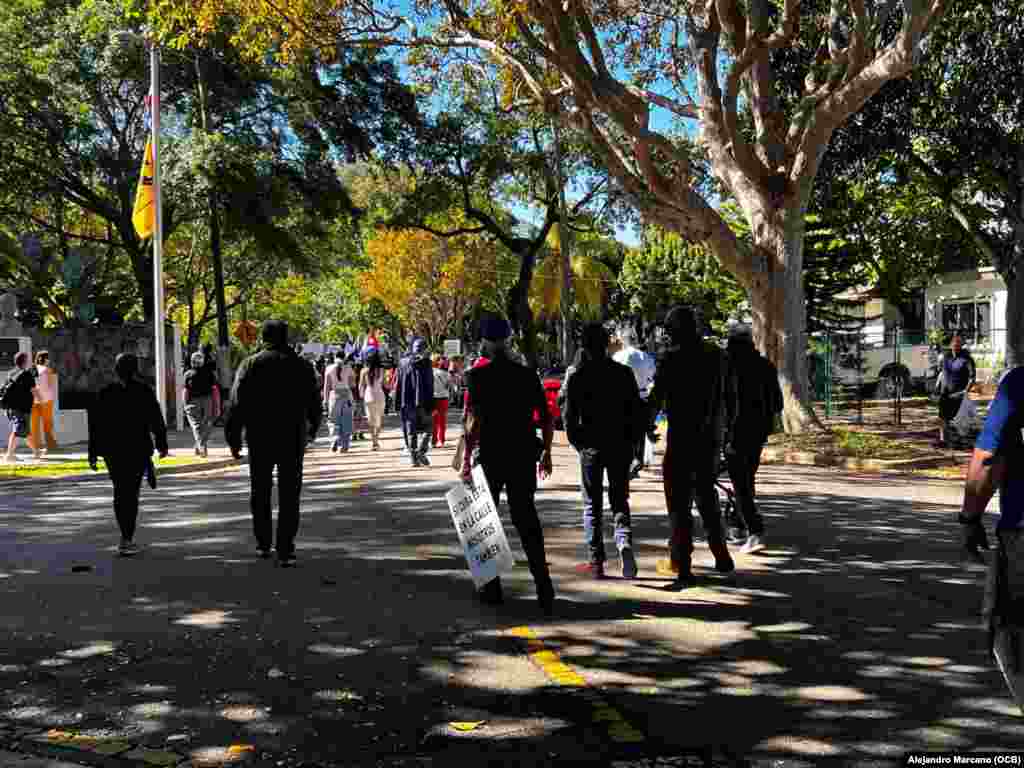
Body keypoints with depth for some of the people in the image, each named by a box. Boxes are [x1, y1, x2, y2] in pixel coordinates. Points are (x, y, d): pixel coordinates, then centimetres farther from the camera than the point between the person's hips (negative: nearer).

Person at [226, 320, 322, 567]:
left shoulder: (249, 364, -1)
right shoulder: (301, 366, 2)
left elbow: (236, 405, -6)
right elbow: (315, 404, 7)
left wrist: (233, 438, 0)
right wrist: (312, 429, 24)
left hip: (259, 440, 0)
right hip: (292, 440, 0)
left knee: (260, 493, 16)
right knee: (289, 497, 2)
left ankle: (263, 544, 23)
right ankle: (285, 552, -2)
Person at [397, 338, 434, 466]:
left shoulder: (403, 362, 8)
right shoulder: (425, 361, -4)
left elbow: (399, 384, 9)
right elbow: (430, 384, -8)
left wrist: (399, 403, 12)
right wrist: (431, 403, -6)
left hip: (407, 402, 4)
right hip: (422, 401, -3)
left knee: (410, 430, 9)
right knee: (426, 428, 8)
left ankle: (413, 457, 7)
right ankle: (421, 452, -9)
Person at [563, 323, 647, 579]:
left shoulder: (578, 377, -6)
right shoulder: (623, 373, 1)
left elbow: (569, 415, -8)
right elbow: (637, 409, 1)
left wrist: (577, 441, 6)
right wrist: (633, 439, 9)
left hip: (591, 447, -2)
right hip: (620, 446, 2)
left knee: (592, 504, 8)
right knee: (619, 500, 11)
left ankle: (597, 561, 8)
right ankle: (624, 541, -15)